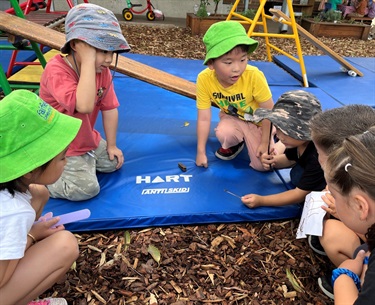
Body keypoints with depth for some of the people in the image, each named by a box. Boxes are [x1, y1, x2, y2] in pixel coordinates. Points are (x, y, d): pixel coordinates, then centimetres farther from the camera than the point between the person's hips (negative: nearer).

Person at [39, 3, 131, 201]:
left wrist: (111, 145, 0)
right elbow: (84, 106, -46)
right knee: (87, 188, -15)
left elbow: (109, 108, -2)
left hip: (88, 140, 8)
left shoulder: (102, 71, -7)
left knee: (113, 163, 10)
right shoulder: (56, 70, -30)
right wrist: (89, 60, -44)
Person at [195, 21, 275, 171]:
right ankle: (234, 145, 6)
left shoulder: (254, 76, -35)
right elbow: (204, 118, -18)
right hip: (232, 117, 1)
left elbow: (269, 111, -22)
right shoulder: (204, 79, -27)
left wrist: (265, 142, -15)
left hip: (259, 122, -1)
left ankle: (248, 140, 21)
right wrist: (201, 152, -15)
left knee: (263, 165, -11)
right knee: (223, 133, -32)